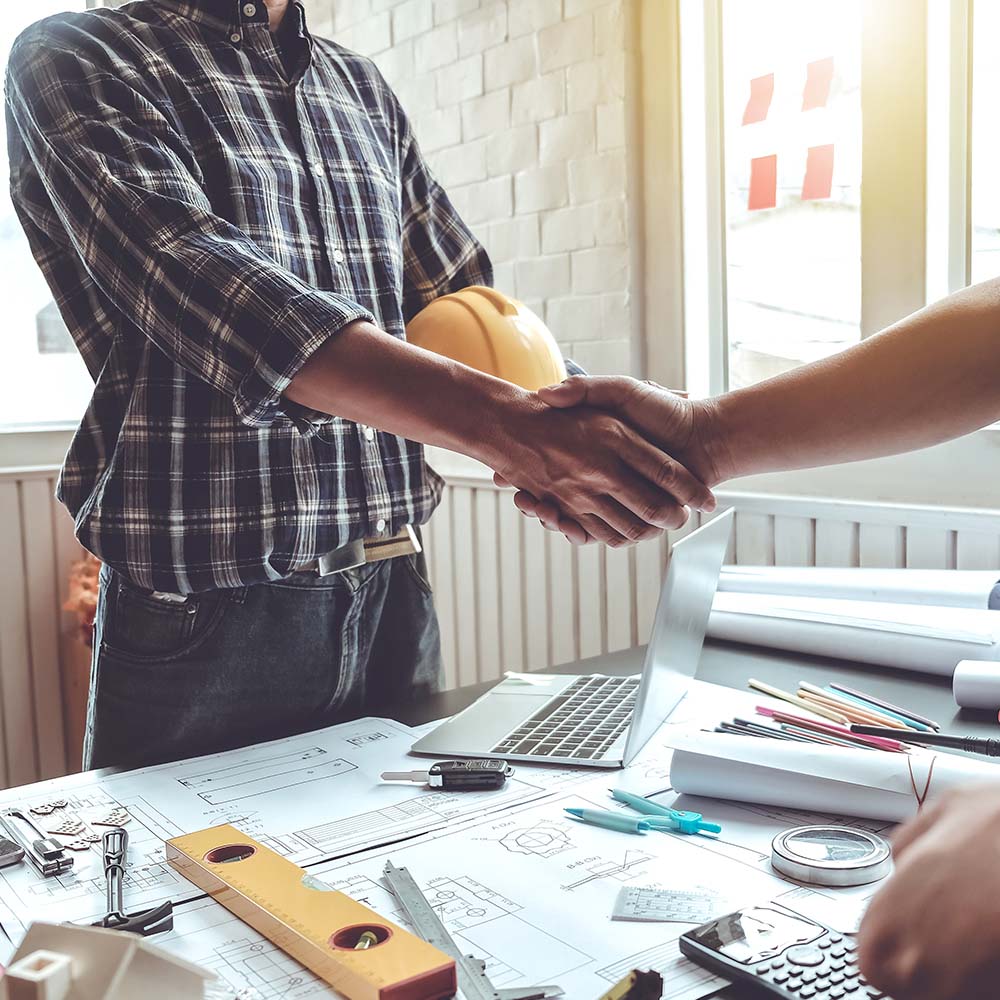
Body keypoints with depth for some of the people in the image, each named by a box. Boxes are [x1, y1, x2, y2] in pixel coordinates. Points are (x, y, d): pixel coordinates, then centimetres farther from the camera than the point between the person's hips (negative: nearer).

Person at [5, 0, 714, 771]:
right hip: (206, 619, -5)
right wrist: (507, 427, -33)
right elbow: (192, 277, -22)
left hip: (394, 599, 5)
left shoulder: (364, 91, 13)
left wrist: (574, 429, -8)